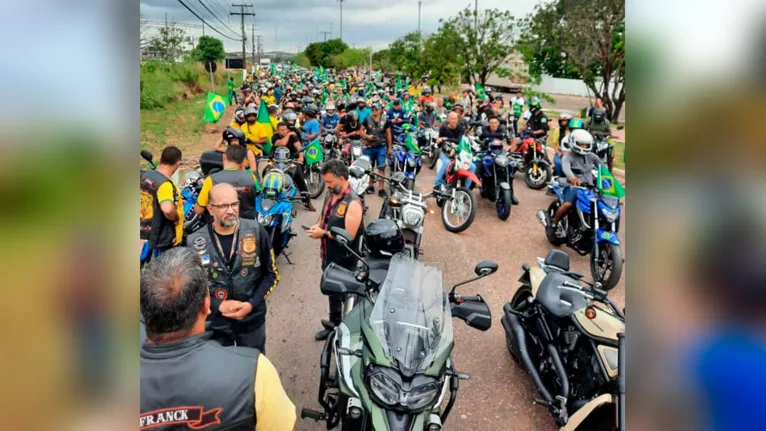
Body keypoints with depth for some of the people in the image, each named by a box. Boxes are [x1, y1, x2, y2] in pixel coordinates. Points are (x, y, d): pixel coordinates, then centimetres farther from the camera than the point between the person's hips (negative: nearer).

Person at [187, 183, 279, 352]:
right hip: (214, 321, 0)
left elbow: (271, 274, -3)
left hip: (251, 317, 0)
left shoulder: (256, 231, -10)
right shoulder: (194, 243, -10)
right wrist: (219, 306, -14)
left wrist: (252, 304, -13)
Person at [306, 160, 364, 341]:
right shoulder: (331, 196, 5)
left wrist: (323, 233, -22)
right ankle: (333, 324, 41)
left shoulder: (353, 203, -22)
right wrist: (317, 227, -5)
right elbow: (324, 218, 18)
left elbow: (349, 236, -26)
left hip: (344, 261, -8)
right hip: (329, 256, 9)